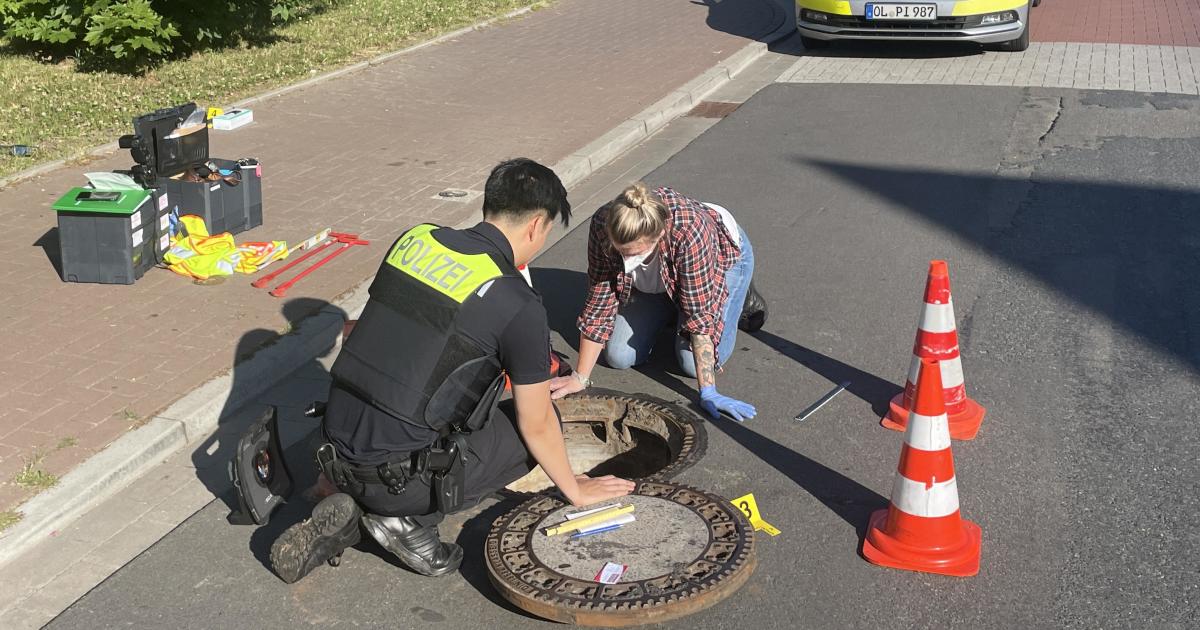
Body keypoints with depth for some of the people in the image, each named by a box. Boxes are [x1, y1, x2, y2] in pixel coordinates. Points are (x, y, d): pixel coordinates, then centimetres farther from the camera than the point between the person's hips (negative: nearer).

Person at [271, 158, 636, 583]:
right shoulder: (519, 305, -14)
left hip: (337, 452, 6)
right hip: (398, 479, -6)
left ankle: (350, 512, 13)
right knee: (536, 422, 11)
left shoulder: (414, 240, 4)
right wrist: (575, 490, 17)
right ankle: (409, 518, 2)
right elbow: (537, 426, -3)